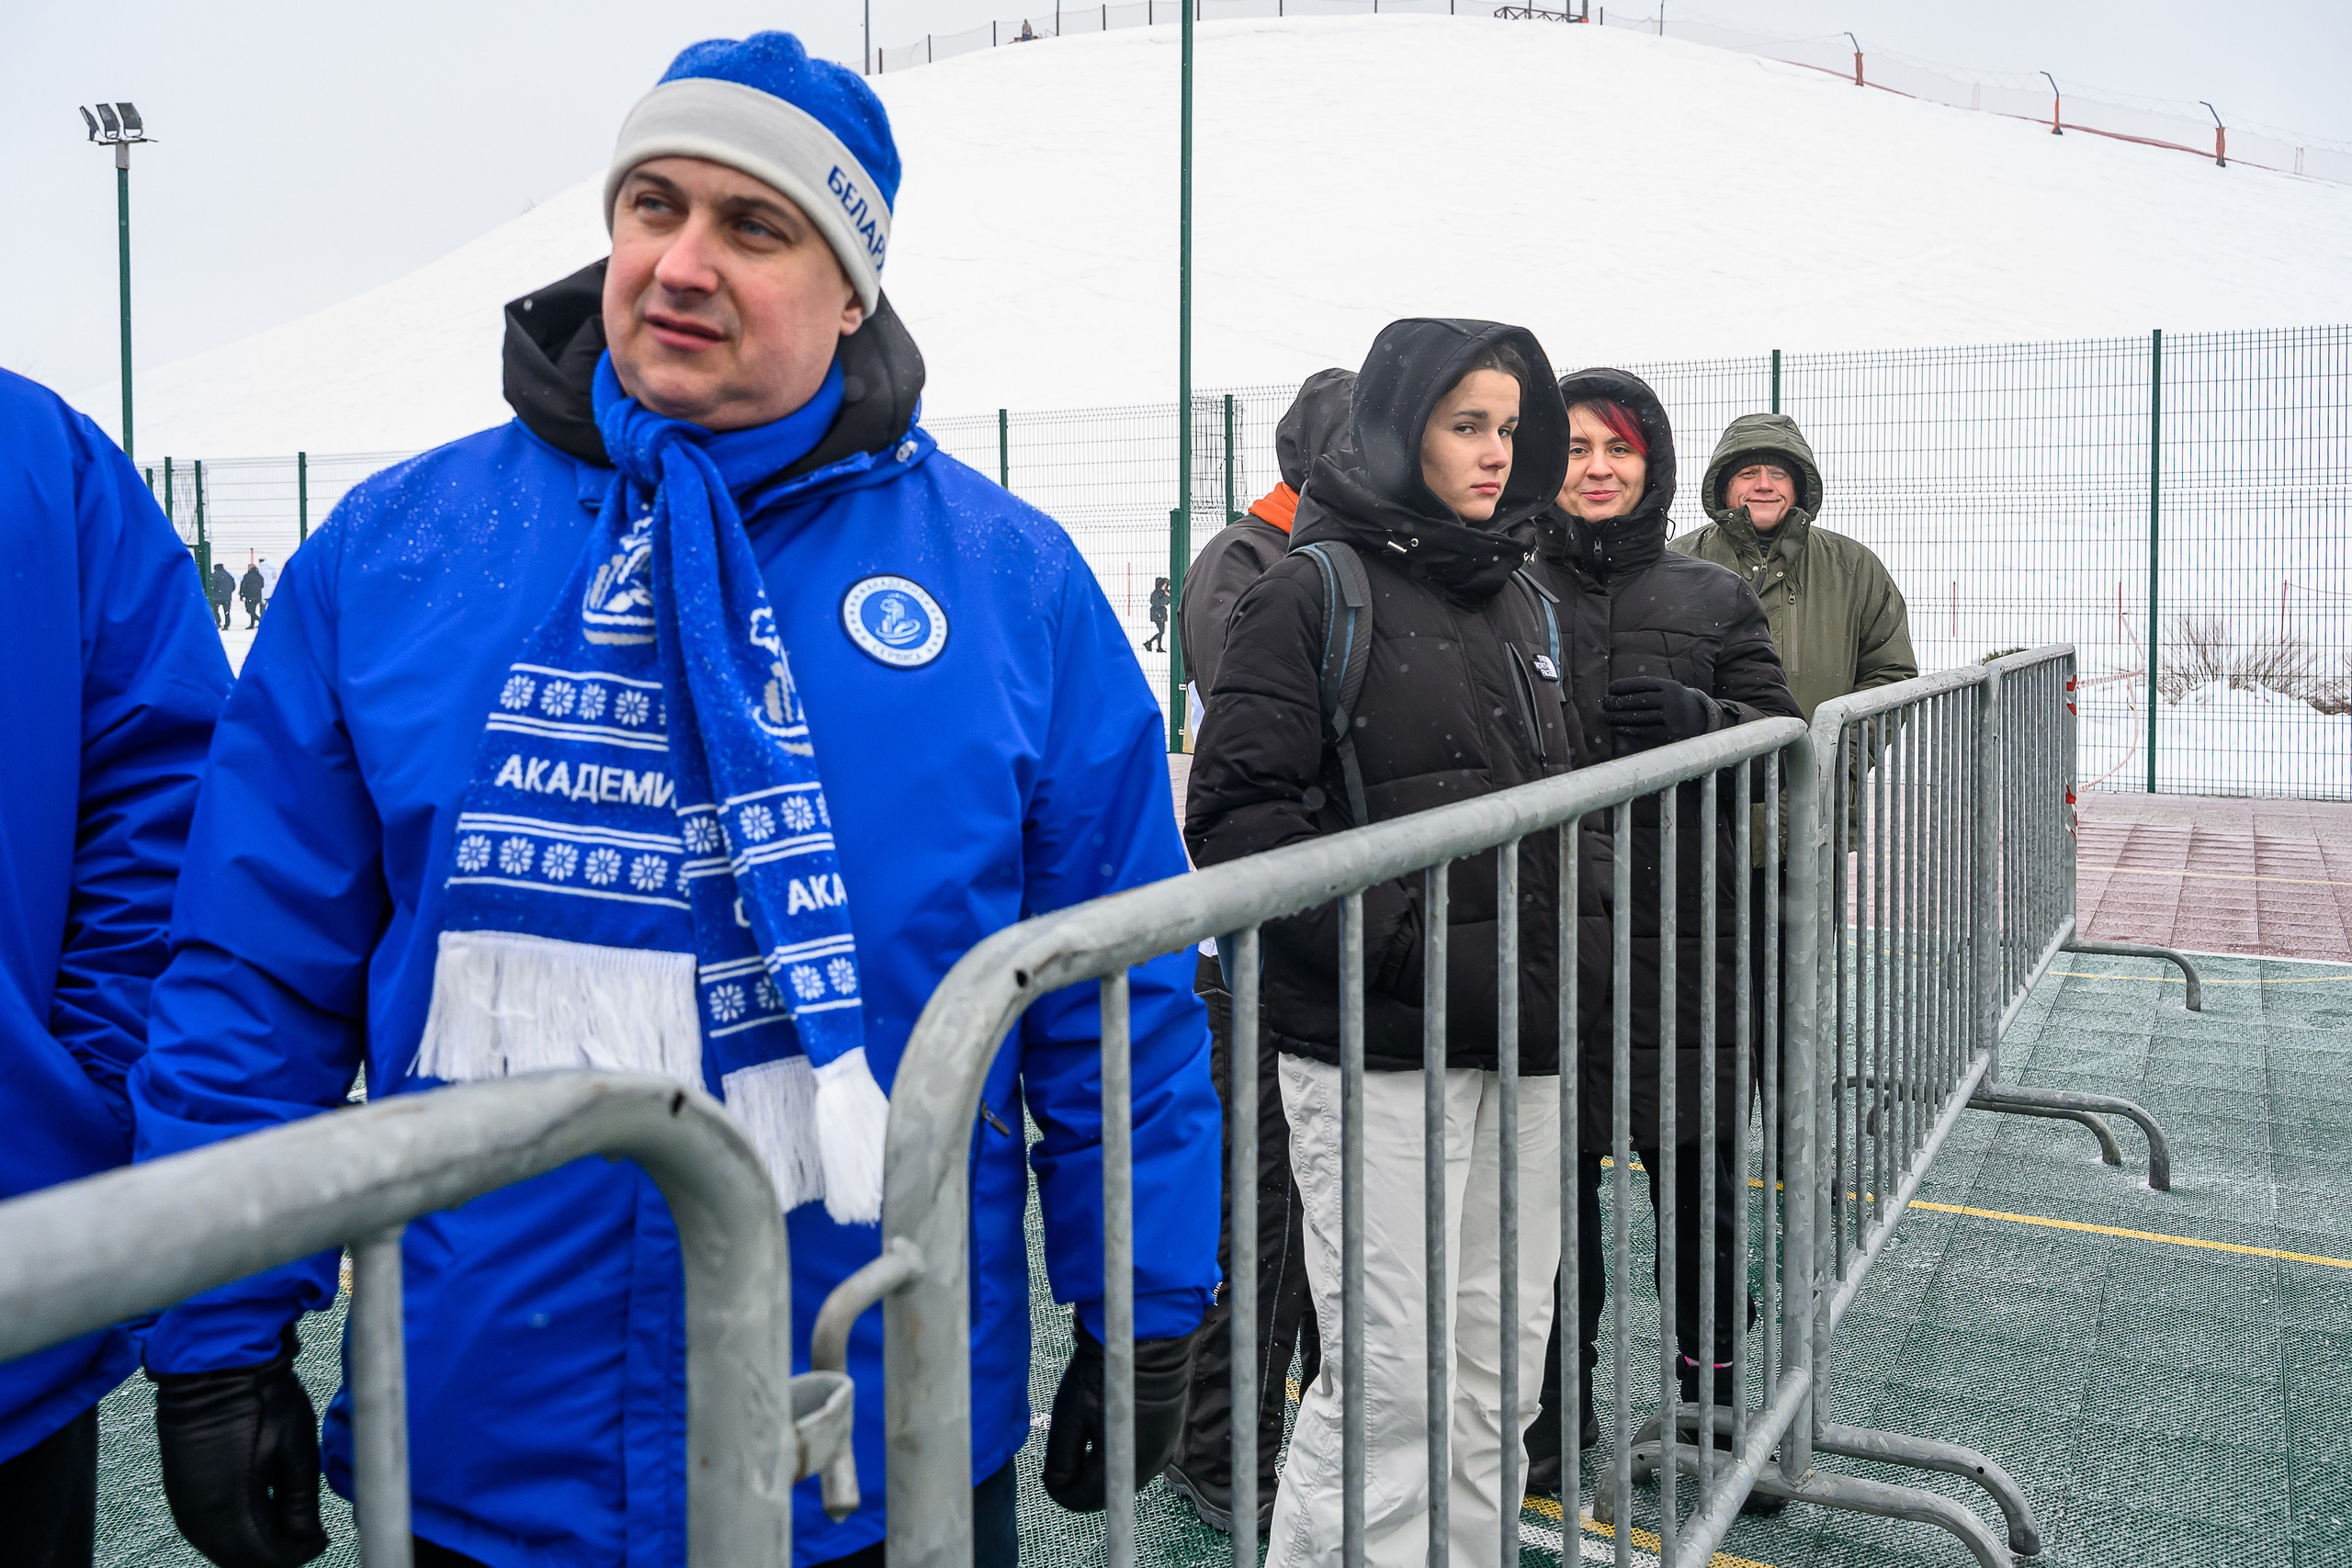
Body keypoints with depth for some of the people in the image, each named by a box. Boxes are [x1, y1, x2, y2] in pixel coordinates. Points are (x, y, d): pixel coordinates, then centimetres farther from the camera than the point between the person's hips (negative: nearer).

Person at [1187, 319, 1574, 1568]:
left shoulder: (1520, 598, 16)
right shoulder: (1310, 591, -6)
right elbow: (1235, 821, -13)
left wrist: (1558, 961, 13)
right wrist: (1409, 948, -18)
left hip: (1521, 1038, 7)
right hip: (1377, 1042, -7)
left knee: (1501, 1358, 13)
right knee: (1390, 1374, -4)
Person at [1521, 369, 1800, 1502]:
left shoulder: (1714, 598, 9)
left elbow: (1785, 738, 8)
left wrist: (1699, 718, -11)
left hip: (1681, 925, 1)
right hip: (1540, 926, -1)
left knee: (1696, 1167, 8)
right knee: (1553, 1170, 8)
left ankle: (1715, 1390, 28)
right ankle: (1557, 1403, 24)